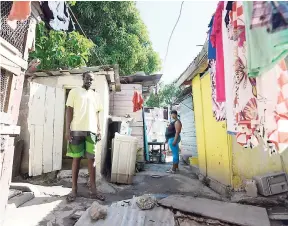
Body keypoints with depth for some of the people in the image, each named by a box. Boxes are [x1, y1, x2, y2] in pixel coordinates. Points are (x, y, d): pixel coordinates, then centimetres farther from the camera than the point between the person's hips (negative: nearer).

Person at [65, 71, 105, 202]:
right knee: (76, 158, 3)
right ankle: (74, 189, 14)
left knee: (91, 159, 3)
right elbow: (69, 111, 0)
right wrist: (67, 129, -8)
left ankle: (93, 189, 10)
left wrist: (99, 130, 7)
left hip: (91, 131, 3)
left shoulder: (95, 95, 17)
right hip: (77, 130, -3)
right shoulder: (74, 92, 6)